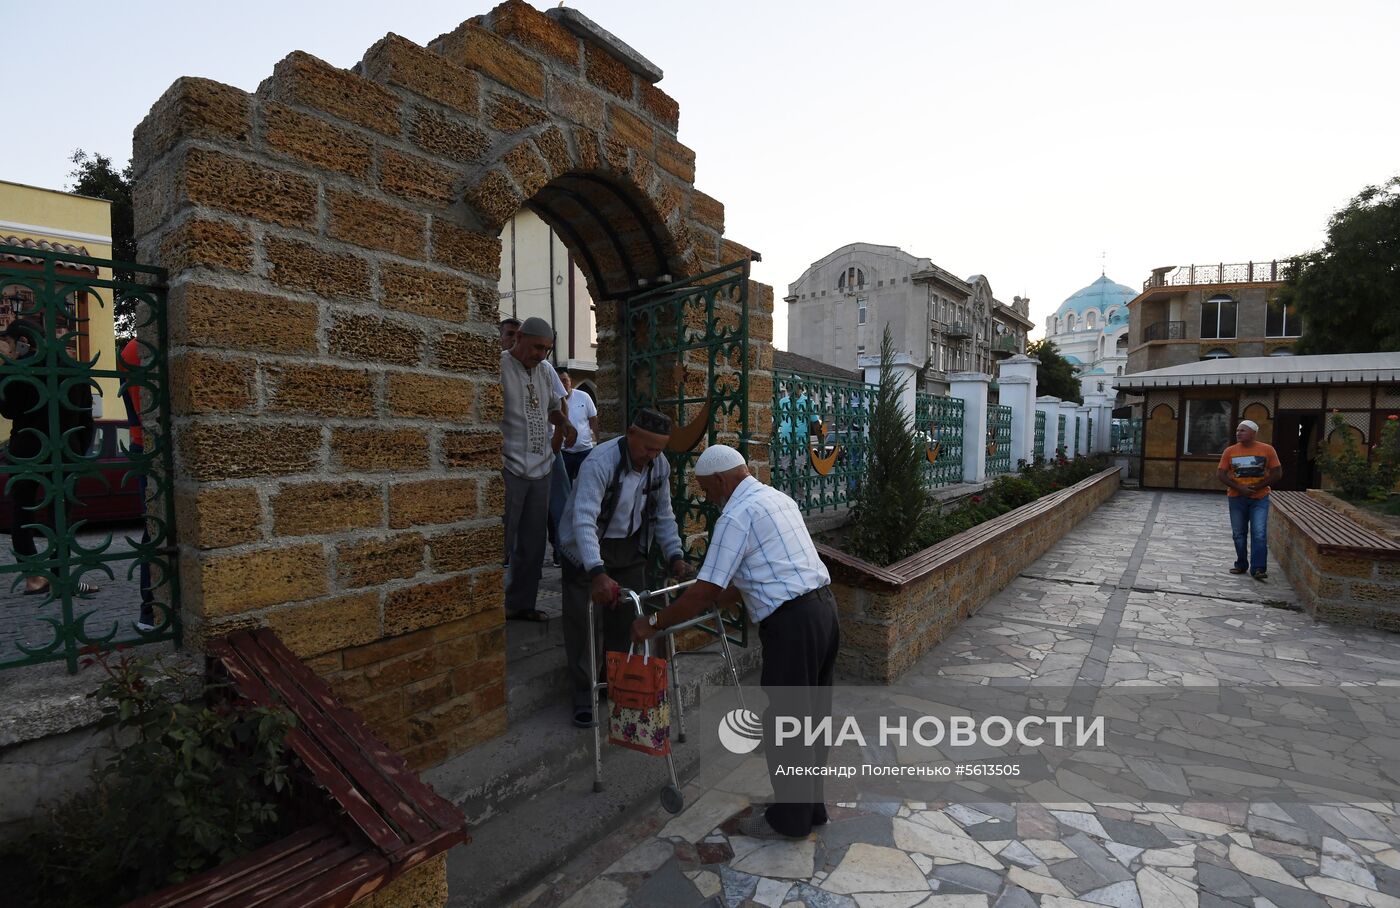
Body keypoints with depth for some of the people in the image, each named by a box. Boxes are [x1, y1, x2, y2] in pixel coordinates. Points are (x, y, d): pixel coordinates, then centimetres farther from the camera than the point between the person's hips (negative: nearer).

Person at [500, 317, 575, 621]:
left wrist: (565, 424, 5)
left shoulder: (546, 371, 12)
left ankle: (521, 603, 24)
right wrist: (495, 455, -21)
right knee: (503, 542, 1)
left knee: (533, 542, 12)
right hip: (508, 468, -7)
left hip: (540, 468, 7)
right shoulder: (498, 367, -9)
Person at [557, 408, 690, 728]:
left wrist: (675, 555, -13)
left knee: (628, 620, 11)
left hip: (629, 548, 5)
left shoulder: (660, 465, -10)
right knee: (584, 625, -1)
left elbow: (663, 515, 0)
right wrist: (597, 573, -50)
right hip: (587, 550, -5)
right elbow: (583, 520, -39)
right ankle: (584, 696, 17)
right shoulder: (600, 462, -30)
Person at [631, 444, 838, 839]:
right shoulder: (777, 498, 15)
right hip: (824, 607, 9)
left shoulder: (737, 515, -13)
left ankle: (790, 818, 25)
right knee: (811, 717, 20)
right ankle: (810, 806, 35)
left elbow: (706, 590, -14)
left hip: (792, 622, -9)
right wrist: (710, 602, 27)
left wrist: (654, 623, -2)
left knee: (784, 722, 8)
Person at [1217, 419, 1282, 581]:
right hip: (1237, 498, 2)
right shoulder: (1229, 451, -1)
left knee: (1259, 534, -8)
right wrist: (1239, 488, -14)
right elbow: (1221, 474, -1)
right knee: (1239, 534, 9)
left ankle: (1258, 569, -4)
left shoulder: (1267, 450, -3)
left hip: (1259, 498, -2)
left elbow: (1277, 472, -2)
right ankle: (1241, 565, 21)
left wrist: (1258, 486, -13)